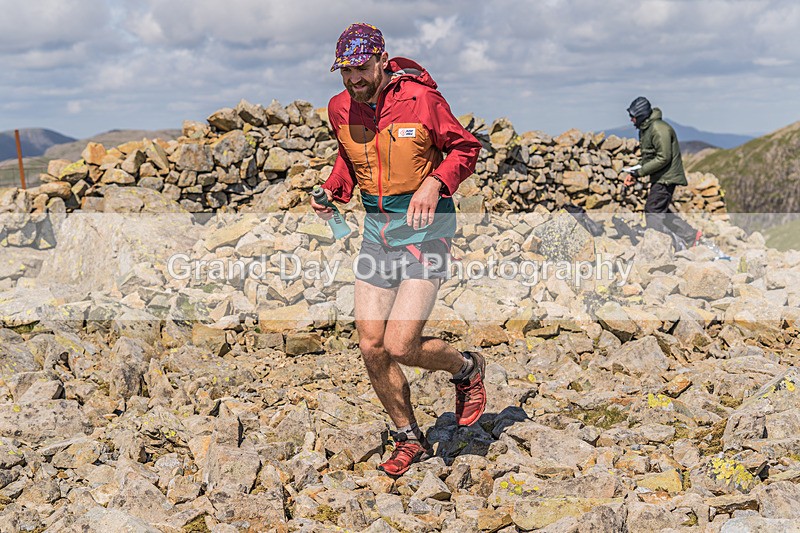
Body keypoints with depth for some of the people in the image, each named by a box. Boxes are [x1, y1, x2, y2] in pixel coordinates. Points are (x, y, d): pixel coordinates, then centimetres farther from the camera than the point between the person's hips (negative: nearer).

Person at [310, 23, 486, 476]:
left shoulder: (420, 98, -14)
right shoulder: (340, 107, 2)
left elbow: (465, 147, -5)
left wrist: (434, 183, -22)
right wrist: (333, 189, 2)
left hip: (425, 227, -6)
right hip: (377, 230, 6)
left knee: (400, 346, -13)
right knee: (371, 348, 4)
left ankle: (468, 368, 20)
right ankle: (411, 440, 24)